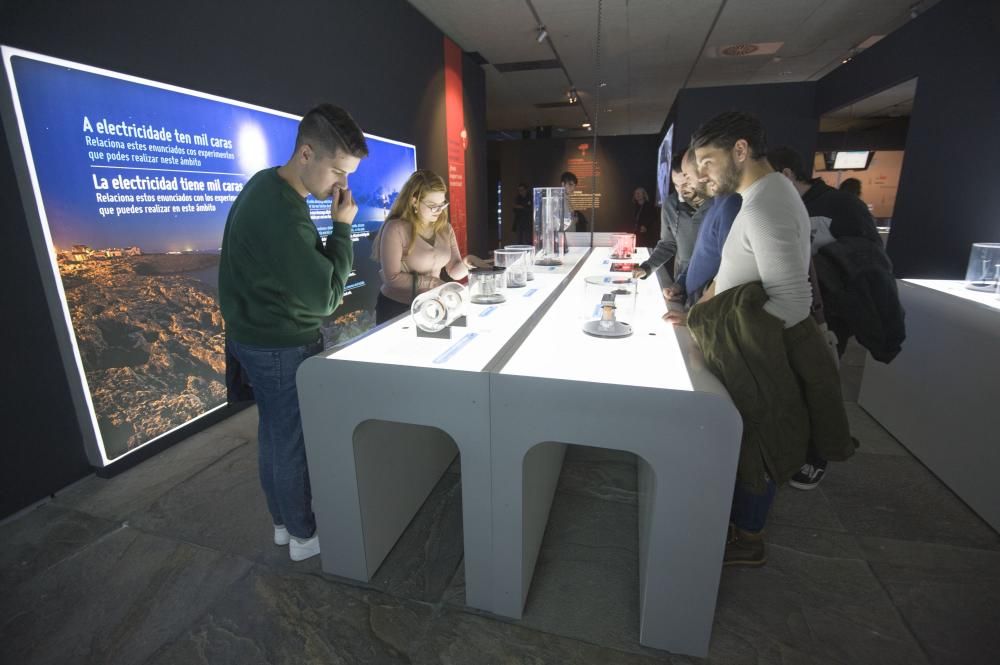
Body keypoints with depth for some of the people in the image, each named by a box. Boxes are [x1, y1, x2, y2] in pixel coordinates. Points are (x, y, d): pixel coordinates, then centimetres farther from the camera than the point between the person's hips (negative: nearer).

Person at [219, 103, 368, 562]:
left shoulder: (268, 185, 5)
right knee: (293, 442, 7)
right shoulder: (282, 213, -28)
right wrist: (342, 227, -17)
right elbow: (324, 296, -22)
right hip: (282, 347, -10)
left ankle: (283, 521, 39)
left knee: (274, 434, 20)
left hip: (259, 335, 10)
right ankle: (303, 535, 29)